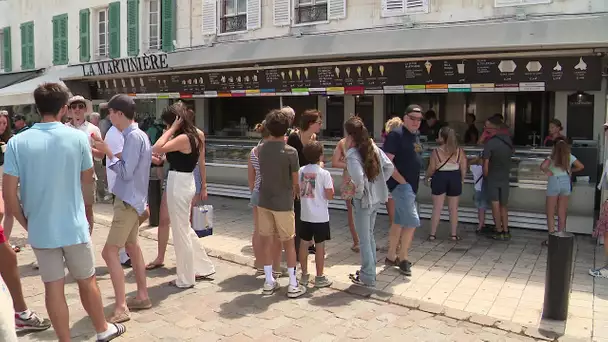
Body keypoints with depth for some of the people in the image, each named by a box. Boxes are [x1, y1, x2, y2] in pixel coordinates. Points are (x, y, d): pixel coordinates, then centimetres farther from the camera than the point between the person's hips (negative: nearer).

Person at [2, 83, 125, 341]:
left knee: (53, 287, 11)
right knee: (87, 281, 16)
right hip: (74, 226, -1)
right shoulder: (78, 138, -9)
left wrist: (26, 223, 5)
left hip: (40, 229, 1)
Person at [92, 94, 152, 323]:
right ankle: (142, 296, 27)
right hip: (131, 199, 11)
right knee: (132, 247, 17)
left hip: (128, 201, -11)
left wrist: (108, 152, -15)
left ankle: (121, 308, -7)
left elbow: (126, 172, -23)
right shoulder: (138, 135, 13)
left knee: (110, 252, -10)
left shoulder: (133, 137, -18)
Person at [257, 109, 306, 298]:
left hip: (264, 201, 4)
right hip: (283, 203, -4)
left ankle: (269, 282, 20)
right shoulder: (290, 151, -15)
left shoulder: (260, 149, -2)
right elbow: (295, 180, -5)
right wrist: (296, 190, 16)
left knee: (265, 240, 12)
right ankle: (293, 285, 12)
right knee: (288, 242, 6)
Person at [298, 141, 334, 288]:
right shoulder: (324, 173, -14)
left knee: (304, 244, 12)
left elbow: (298, 192, 7)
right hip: (320, 217, -5)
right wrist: (331, 183, 3)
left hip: (305, 215, 5)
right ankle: (319, 277, 13)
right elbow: (329, 196, -13)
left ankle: (304, 275, 22)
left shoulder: (301, 171, 0)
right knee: (320, 245, 5)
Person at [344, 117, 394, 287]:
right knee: (369, 235, 21)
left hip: (363, 201, -7)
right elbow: (389, 167, 5)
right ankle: (369, 270, 33)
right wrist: (378, 183, 9)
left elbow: (359, 179, -32)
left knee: (364, 239, 6)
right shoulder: (373, 147, 2)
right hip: (377, 199, 7)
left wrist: (358, 192, -14)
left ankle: (368, 277, 16)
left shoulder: (352, 154, -20)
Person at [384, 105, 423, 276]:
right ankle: (403, 259, 6)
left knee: (399, 222, 14)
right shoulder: (396, 135, -12)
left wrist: (414, 183, 14)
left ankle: (391, 257, 24)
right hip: (401, 185, -9)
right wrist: (402, 181, -18)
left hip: (411, 186, 9)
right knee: (412, 222, -9)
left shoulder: (416, 136, 14)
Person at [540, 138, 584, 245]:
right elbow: (581, 166, 10)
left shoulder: (552, 157, -6)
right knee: (562, 213, 12)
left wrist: (548, 172, -6)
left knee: (550, 213, 5)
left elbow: (542, 166, -22)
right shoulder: (570, 157, 4)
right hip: (566, 183, 4)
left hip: (554, 182, -4)